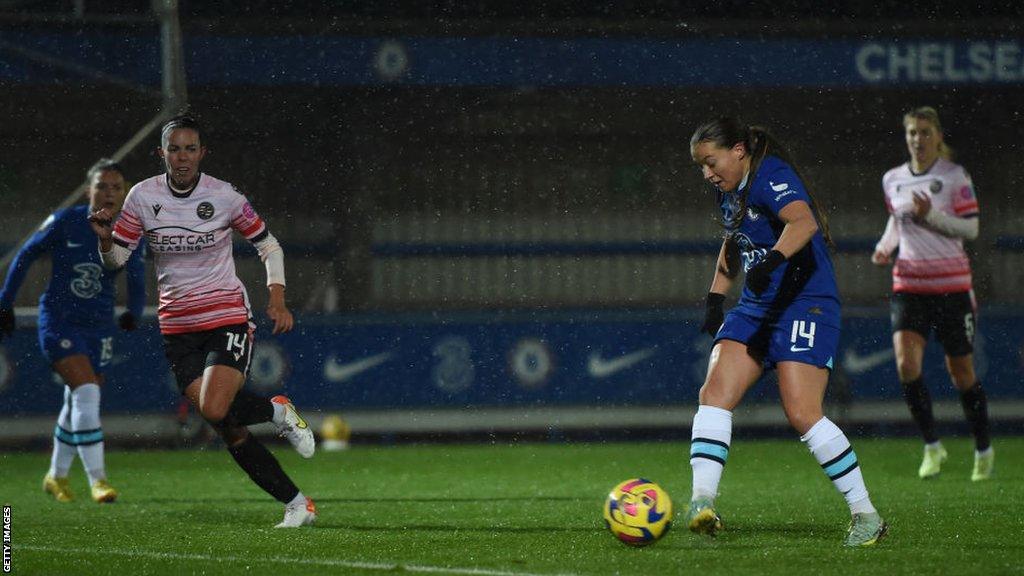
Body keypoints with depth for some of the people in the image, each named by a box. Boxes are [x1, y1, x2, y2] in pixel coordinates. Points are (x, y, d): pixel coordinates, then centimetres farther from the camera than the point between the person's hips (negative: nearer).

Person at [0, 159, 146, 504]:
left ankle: (57, 476, 33)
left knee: (77, 405, 13)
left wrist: (133, 312, -25)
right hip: (58, 322, -4)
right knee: (86, 392, -20)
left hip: (99, 328, 4)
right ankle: (97, 479, -19)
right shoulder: (65, 222, -12)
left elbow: (136, 280, -4)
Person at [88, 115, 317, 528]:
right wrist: (106, 238, -20)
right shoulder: (143, 196, -2)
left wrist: (277, 300, -6)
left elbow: (268, 246, 5)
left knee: (215, 409, -26)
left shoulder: (224, 197, -7)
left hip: (228, 318, -3)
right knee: (229, 432, -3)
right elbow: (116, 259, 2)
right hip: (178, 329, 3)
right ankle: (296, 504, 7)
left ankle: (278, 411, 5)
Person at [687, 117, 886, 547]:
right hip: (755, 306, 9)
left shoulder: (771, 177, -16)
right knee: (714, 393, -12)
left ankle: (866, 516, -5)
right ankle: (702, 503, -20)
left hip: (805, 305, -9)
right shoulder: (729, 190, 12)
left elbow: (803, 222, -35)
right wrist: (716, 296, 24)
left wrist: (773, 259, -52)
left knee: (802, 415, -16)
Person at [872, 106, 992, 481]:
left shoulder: (954, 176, -4)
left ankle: (983, 451, 23)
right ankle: (932, 447, -4)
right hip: (909, 285, 3)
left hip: (951, 285, -3)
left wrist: (931, 215, -20)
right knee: (906, 362, -18)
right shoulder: (892, 180, 8)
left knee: (961, 372, 4)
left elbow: (971, 228, -8)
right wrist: (885, 246, 5)